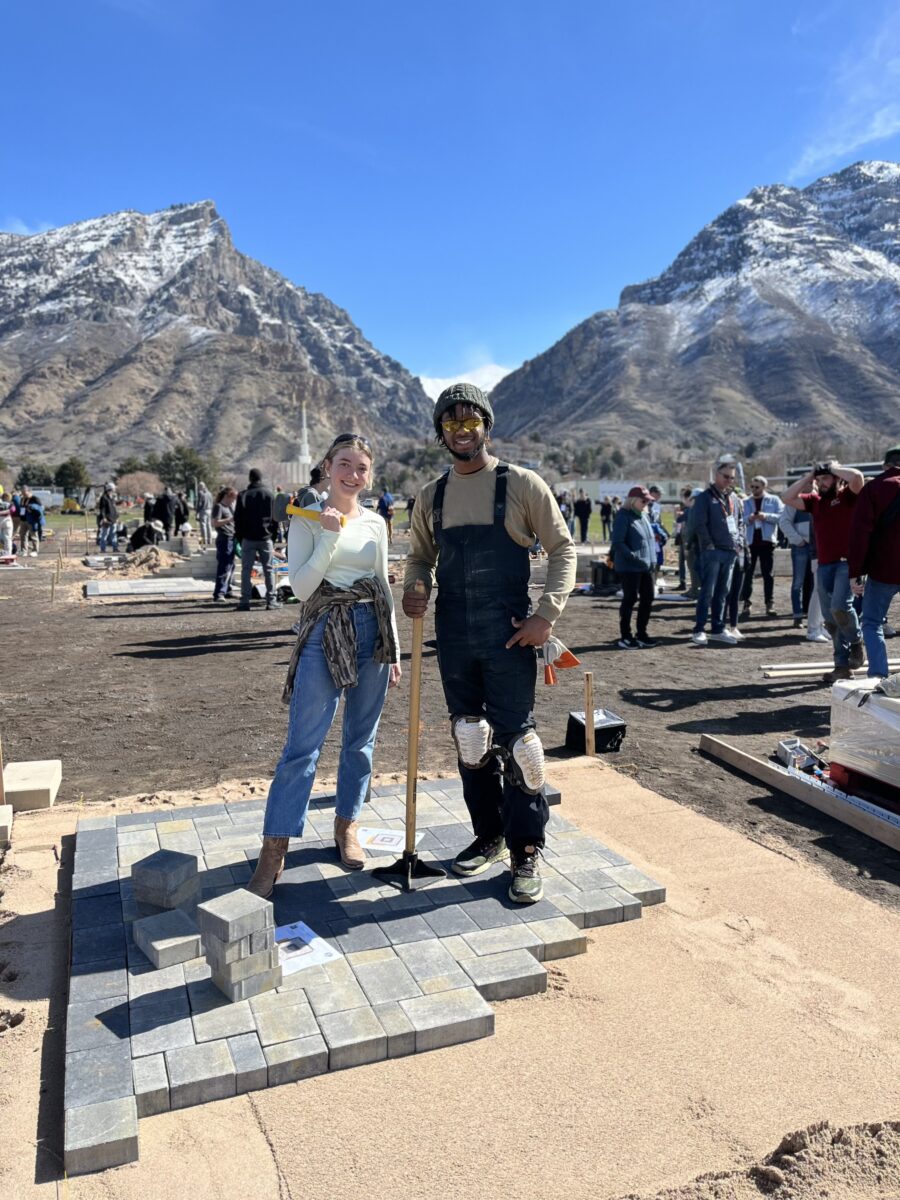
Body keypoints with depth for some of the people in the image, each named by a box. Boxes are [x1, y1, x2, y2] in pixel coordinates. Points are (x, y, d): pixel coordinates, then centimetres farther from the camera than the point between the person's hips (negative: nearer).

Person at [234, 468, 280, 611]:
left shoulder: (243, 495, 1)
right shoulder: (269, 495, 1)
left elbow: (238, 518, 2)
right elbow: (275, 518, 2)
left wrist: (239, 537, 9)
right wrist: (274, 534, 10)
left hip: (248, 539, 0)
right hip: (265, 538, 0)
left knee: (246, 570, 3)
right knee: (268, 569, 5)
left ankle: (245, 602, -1)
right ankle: (271, 600, 4)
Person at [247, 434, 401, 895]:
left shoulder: (376, 524, 11)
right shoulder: (308, 520, -1)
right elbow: (301, 586, -10)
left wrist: (394, 648, 14)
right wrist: (330, 537, -17)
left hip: (373, 632, 4)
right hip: (323, 634, -4)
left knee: (361, 739, 10)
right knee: (302, 744, -7)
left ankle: (346, 825, 28)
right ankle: (273, 853, -1)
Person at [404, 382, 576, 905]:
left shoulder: (521, 484, -4)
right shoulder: (432, 494, 9)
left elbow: (562, 549, -3)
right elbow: (420, 556, 18)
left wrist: (547, 615, -14)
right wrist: (414, 587, -5)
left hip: (508, 636, -4)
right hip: (454, 638, 5)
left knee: (515, 741, -2)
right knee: (470, 739, 13)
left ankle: (526, 852, 13)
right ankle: (489, 837, 30)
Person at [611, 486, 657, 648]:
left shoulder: (642, 516, 16)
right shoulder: (623, 516, -11)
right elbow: (617, 543, -18)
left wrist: (652, 559, 12)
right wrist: (634, 557, -23)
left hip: (646, 567, 8)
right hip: (629, 567, -8)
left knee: (648, 598, 10)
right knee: (630, 599, -3)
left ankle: (641, 633, 23)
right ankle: (624, 637, 7)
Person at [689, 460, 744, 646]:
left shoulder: (734, 498, 15)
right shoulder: (705, 497, -6)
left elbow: (740, 522, 23)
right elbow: (698, 524, -13)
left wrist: (739, 542, 10)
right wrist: (709, 545, -13)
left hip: (730, 552, 7)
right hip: (712, 552, -6)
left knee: (722, 593, 10)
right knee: (707, 592, -7)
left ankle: (718, 629, 17)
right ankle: (699, 630, -2)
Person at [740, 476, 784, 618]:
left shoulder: (774, 500, 6)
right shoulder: (745, 501, 9)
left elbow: (782, 516, -6)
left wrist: (766, 516, -19)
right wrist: (748, 519, -20)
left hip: (766, 541, -1)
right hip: (749, 541, 1)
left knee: (768, 574, 3)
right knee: (747, 573, 0)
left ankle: (770, 604, 6)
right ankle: (747, 603, 4)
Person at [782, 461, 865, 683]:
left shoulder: (848, 495, -1)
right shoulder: (815, 500, 14)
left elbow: (857, 477, -20)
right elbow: (787, 498, 8)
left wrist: (834, 467, -5)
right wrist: (808, 477, 7)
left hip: (846, 562, -6)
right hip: (824, 566, 6)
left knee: (840, 606, -24)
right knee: (831, 620, 8)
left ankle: (856, 642, 5)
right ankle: (842, 666, 16)